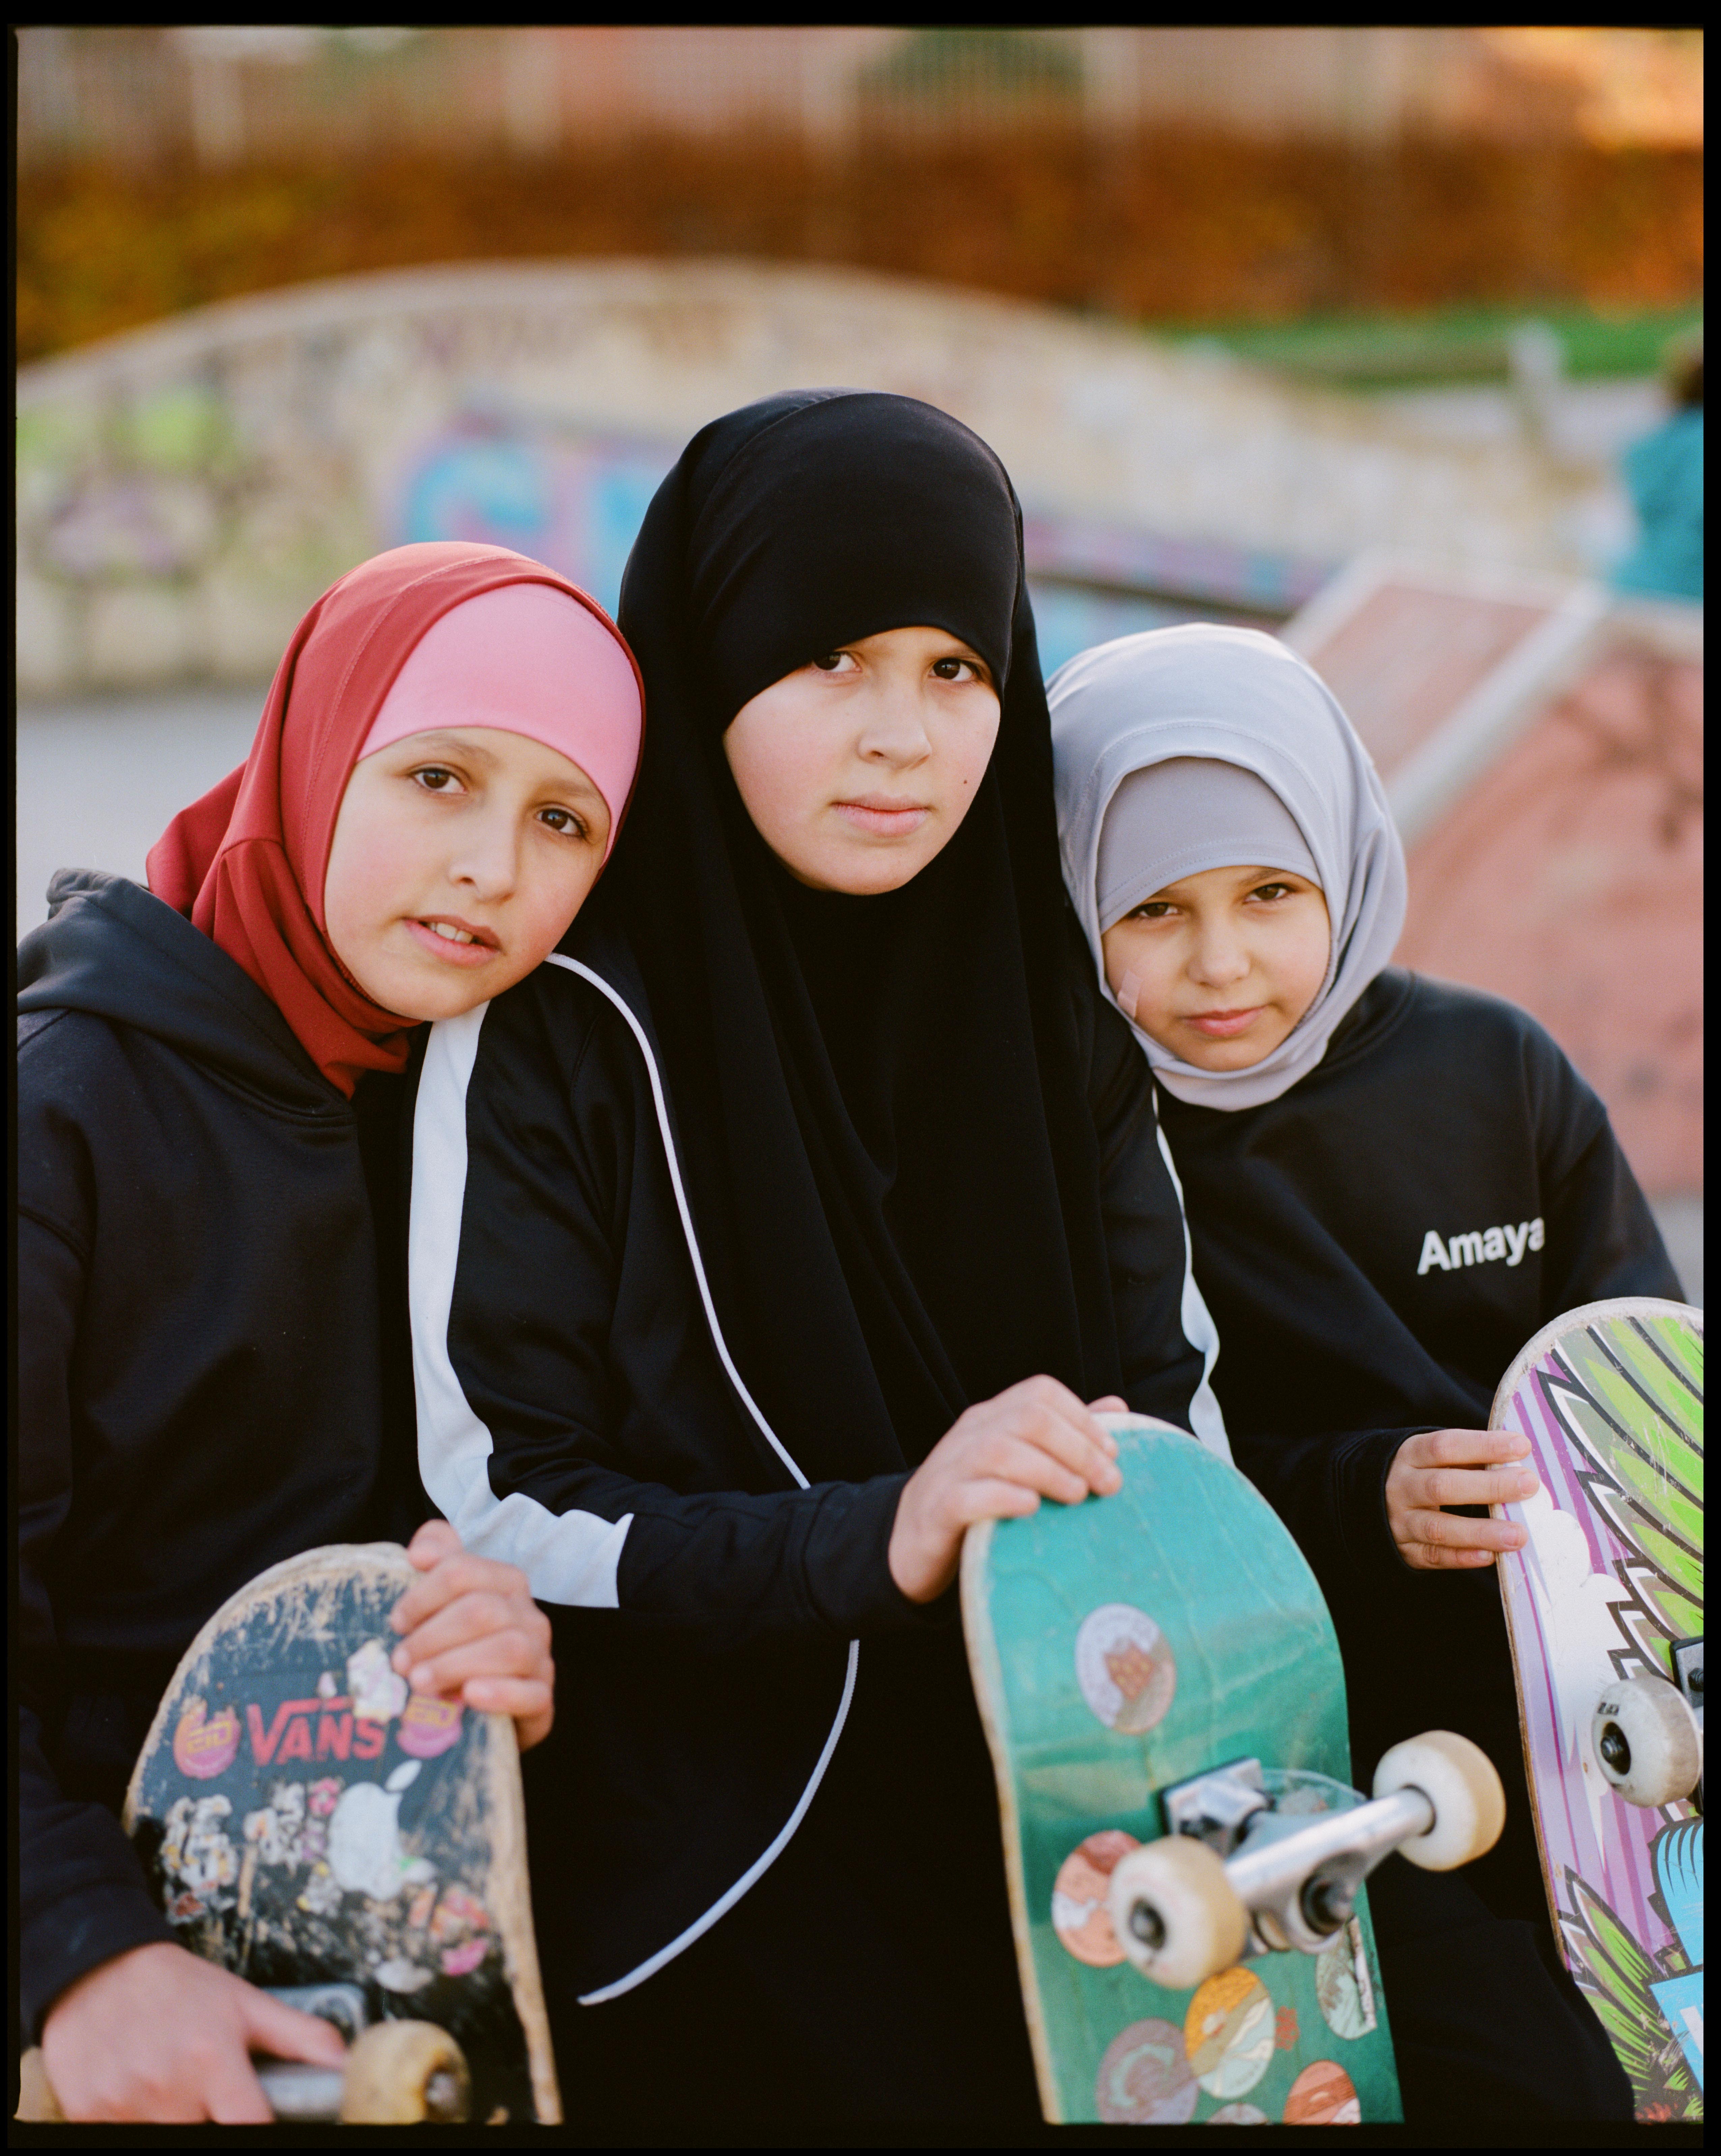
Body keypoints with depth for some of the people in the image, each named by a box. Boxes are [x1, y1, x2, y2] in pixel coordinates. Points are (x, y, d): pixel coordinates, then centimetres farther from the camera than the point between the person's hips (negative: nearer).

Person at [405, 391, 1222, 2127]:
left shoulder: (1062, 1018, 3)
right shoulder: (557, 1028, -11)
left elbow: (1176, 1397, 4)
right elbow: (493, 1507, -14)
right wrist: (874, 1539, -28)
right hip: (707, 1906, -4)